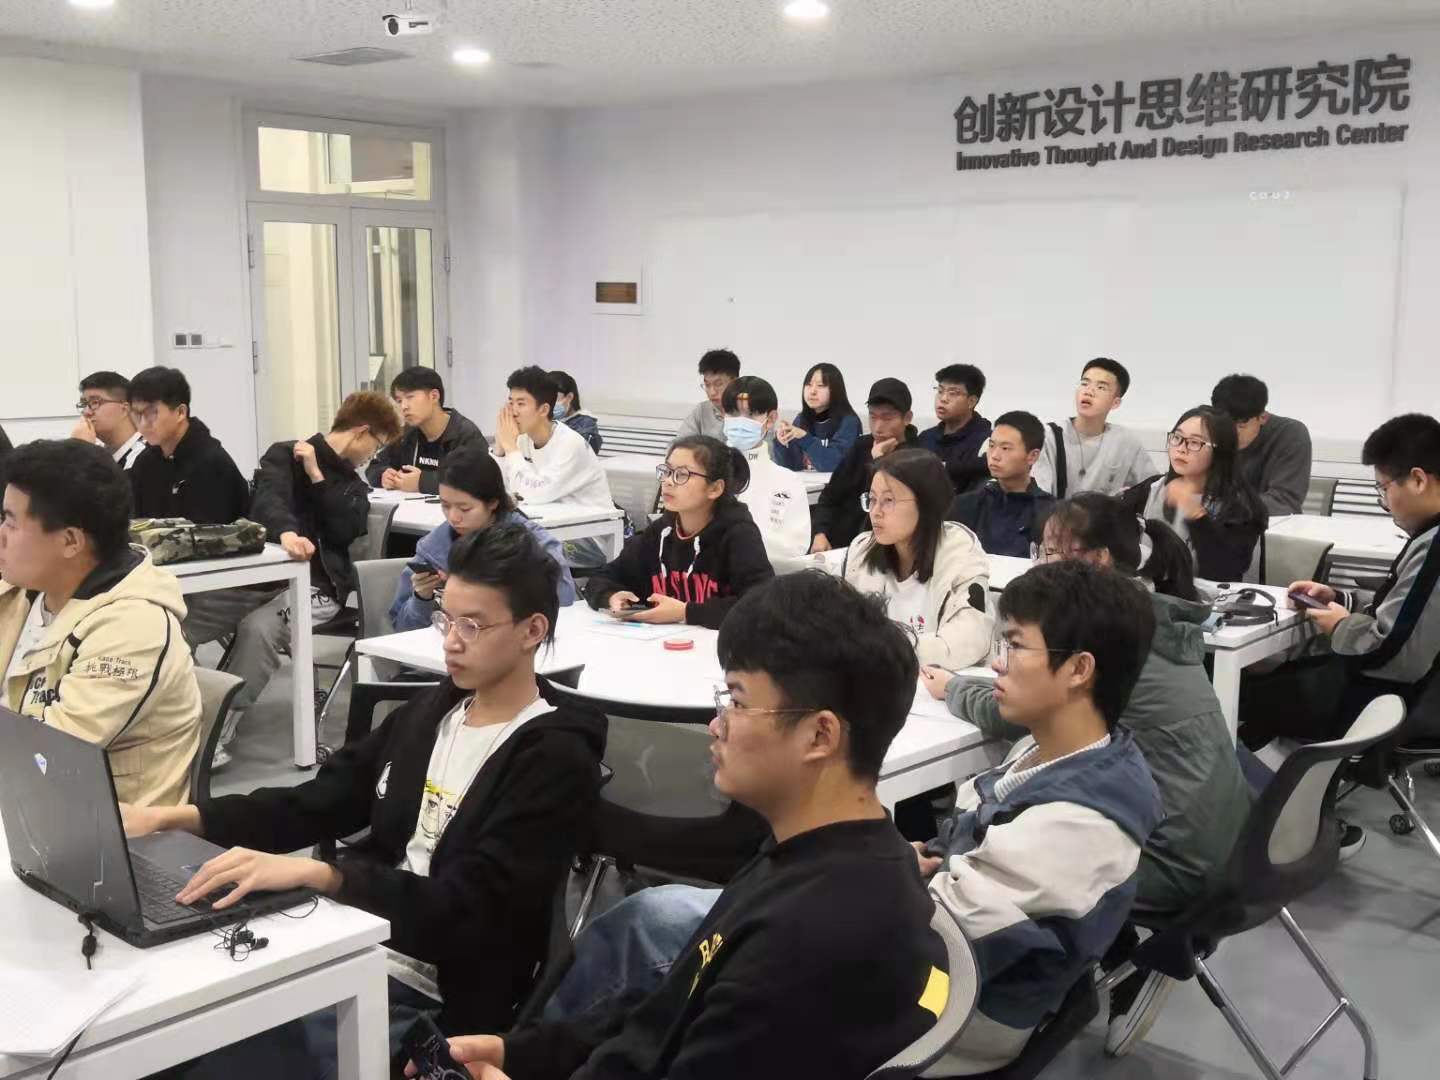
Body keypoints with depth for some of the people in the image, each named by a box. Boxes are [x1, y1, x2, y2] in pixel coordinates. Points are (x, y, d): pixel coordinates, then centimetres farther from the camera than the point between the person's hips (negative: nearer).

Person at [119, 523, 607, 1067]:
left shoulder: (556, 759, -13)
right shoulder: (432, 709, 10)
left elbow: (467, 909, -21)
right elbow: (317, 804, 10)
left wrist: (311, 872, -32)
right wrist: (171, 818, -2)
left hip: (427, 995, -6)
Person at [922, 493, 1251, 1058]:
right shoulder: (1157, 614, 8)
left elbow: (1005, 717, -12)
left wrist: (952, 687, 6)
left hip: (1179, 857, -9)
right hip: (1219, 837, 9)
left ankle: (1132, 969, 16)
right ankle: (1127, 965, 26)